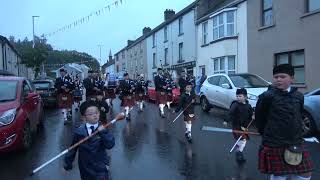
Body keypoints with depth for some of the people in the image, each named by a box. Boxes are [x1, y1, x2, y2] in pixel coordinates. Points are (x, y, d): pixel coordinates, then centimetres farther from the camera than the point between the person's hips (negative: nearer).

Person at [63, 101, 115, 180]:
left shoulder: (103, 129, -9)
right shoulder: (79, 131, -8)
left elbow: (110, 145, -18)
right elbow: (72, 148, 1)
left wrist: (104, 132, -31)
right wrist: (67, 164, 6)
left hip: (100, 168, -1)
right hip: (85, 168, 1)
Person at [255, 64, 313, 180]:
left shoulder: (298, 96, 3)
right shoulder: (267, 96, -13)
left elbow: (298, 117, 16)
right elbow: (259, 118, -4)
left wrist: (296, 135, 15)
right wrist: (267, 133, 7)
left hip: (295, 143, 5)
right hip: (274, 144, -5)